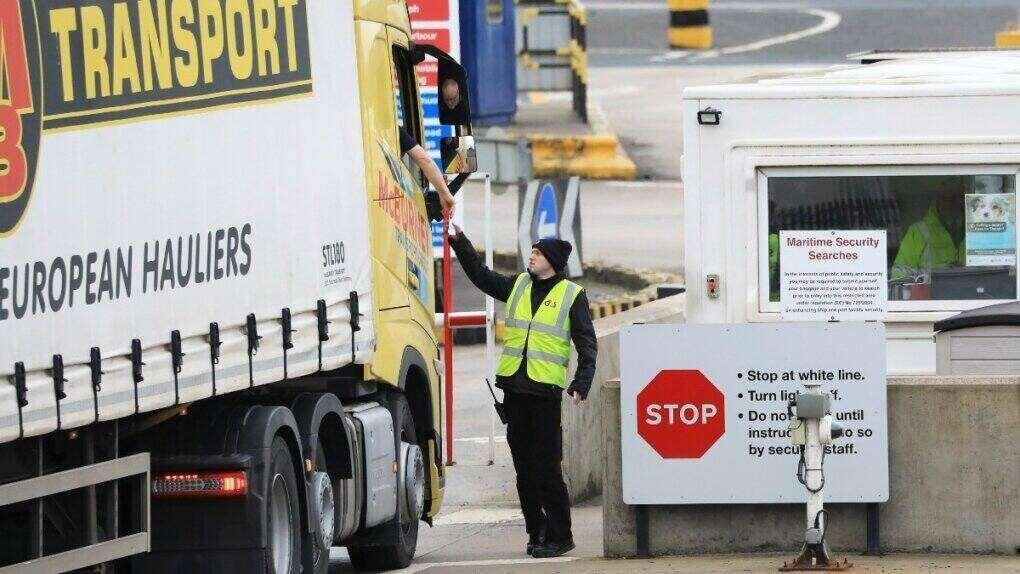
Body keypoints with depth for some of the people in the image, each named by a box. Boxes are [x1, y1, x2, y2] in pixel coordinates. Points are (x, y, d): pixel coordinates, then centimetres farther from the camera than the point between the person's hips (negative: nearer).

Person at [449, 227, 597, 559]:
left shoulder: (572, 295, 1)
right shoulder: (517, 286, 15)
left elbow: (587, 344, -1)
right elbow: (480, 275, 27)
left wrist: (581, 384, -12)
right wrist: (459, 242, 20)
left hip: (545, 391, -6)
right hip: (514, 388, 6)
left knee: (546, 467, -9)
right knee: (523, 466, 7)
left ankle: (559, 535, -5)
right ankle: (536, 532, 12)